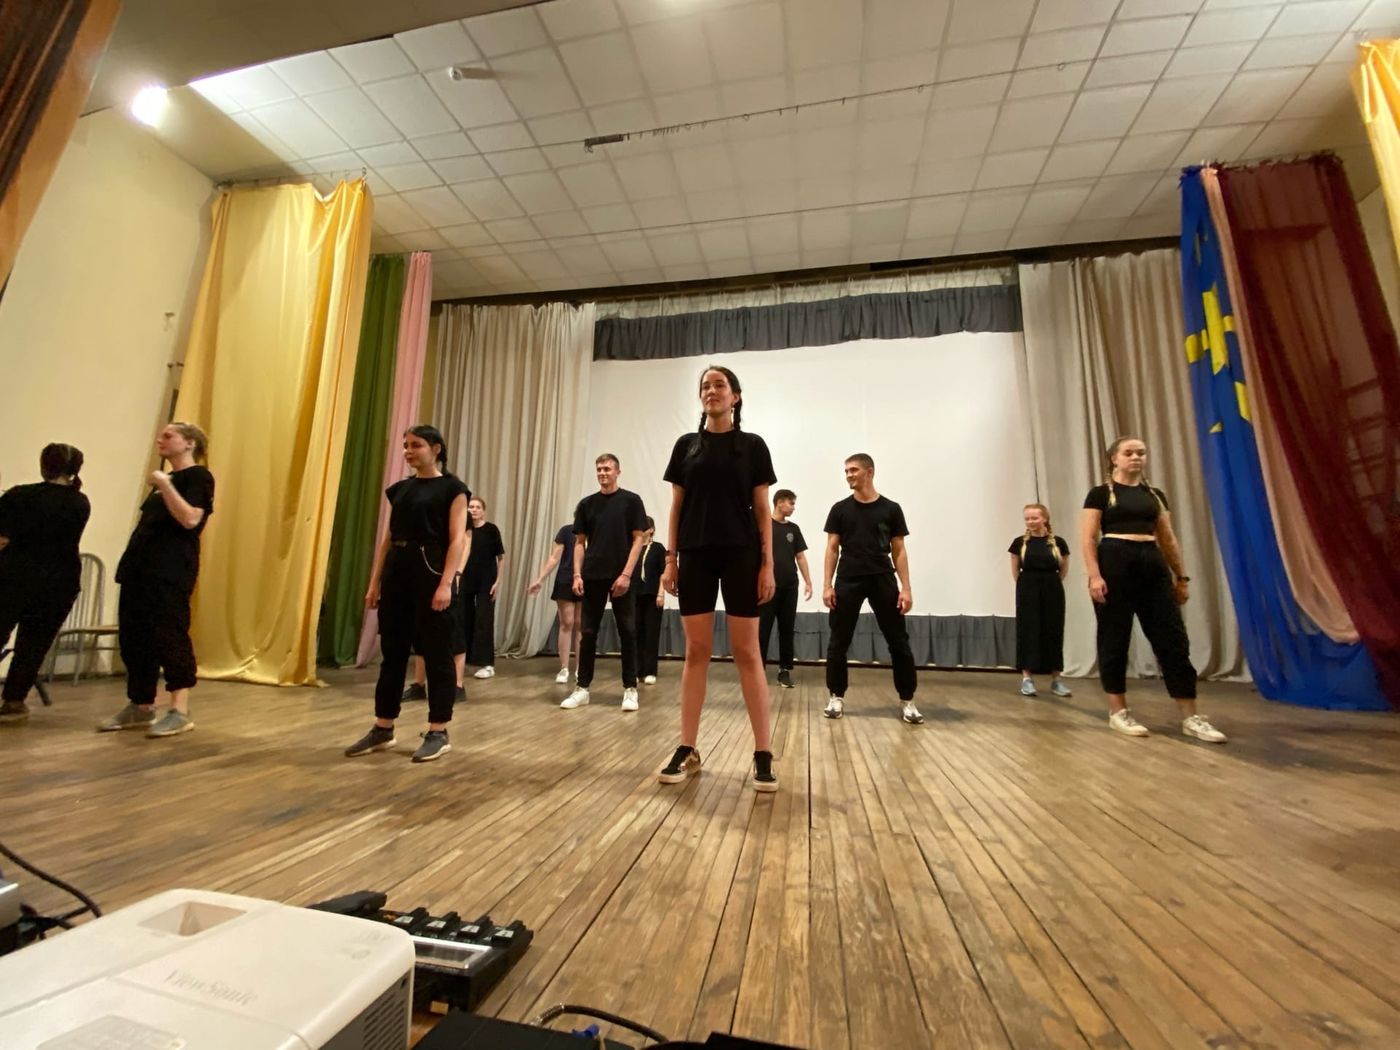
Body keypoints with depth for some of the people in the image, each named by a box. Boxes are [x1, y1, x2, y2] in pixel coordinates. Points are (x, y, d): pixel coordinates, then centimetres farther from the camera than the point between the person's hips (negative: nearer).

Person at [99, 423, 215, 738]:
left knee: (168, 636, -11)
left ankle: (180, 712, -7)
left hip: (170, 571, -9)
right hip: (140, 567, 9)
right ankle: (141, 707, 20)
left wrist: (165, 485, -17)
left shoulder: (198, 476, -5)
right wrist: (131, 562, 18)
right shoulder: (165, 478, 22)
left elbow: (190, 519, -19)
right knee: (133, 638, 10)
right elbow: (148, 523, 25)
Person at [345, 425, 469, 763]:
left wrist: (445, 584, -19)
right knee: (392, 652, 12)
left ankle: (438, 733, 12)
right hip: (397, 572, 6)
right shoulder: (399, 489, 15)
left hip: (430, 572, -6)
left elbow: (457, 539, -11)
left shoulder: (452, 488, -3)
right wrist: (375, 582, 11)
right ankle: (382, 729, 24)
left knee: (436, 654, 1)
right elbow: (387, 538, 15)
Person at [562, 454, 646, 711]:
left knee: (627, 632, 1)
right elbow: (580, 542, 10)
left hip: (621, 577, -3)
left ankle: (630, 689, 11)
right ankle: (582, 687, 17)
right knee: (588, 633, 7)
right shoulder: (586, 504, 9)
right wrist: (577, 574, -2)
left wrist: (626, 574, -12)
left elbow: (638, 539, -4)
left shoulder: (631, 500, 0)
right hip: (592, 577, 3)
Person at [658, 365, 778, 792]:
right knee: (696, 652, 6)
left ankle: (763, 754, 10)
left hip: (740, 556, -2)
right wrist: (670, 559, 3)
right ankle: (688, 750, 16)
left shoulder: (752, 445, 4)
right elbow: (677, 507, 9)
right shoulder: (686, 445, 9)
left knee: (747, 652, 1)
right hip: (696, 556, 2)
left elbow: (762, 510, 1)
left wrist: (768, 564, -5)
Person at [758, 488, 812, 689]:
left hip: (789, 586, 5)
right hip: (768, 586, -4)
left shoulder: (793, 529, 11)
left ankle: (784, 670, 16)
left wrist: (808, 582, 9)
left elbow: (801, 557, 14)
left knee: (787, 629, 8)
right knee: (762, 629, -1)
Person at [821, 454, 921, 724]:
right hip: (848, 581, 0)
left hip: (883, 581, 0)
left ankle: (907, 701, 16)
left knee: (899, 642, 3)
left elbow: (899, 551, 5)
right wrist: (827, 585, -3)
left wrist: (905, 588, -3)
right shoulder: (840, 509, 6)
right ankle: (837, 697, 16)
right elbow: (832, 549, 5)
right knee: (838, 642, 3)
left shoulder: (890, 509, 5)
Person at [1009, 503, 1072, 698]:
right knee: (1028, 632, 0)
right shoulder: (1019, 542, -1)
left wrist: (1049, 583, 9)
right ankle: (1027, 678, 3)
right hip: (1028, 593, -1)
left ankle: (1056, 679, 17)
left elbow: (1064, 570, 10)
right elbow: (1015, 572, 7)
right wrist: (1027, 585, 7)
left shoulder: (1058, 542, -1)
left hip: (1052, 592, 1)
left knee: (1053, 633, 6)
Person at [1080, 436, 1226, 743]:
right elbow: (1088, 538, -6)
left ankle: (1190, 718, 10)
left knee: (1173, 639, 2)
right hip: (1115, 564, -5)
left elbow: (1168, 538, 18)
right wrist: (1095, 575, -16)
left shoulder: (1155, 495, 17)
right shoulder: (1101, 493, 1)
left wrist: (1181, 577, 15)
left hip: (1153, 566, 5)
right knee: (1115, 640, 0)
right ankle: (1118, 712, 9)